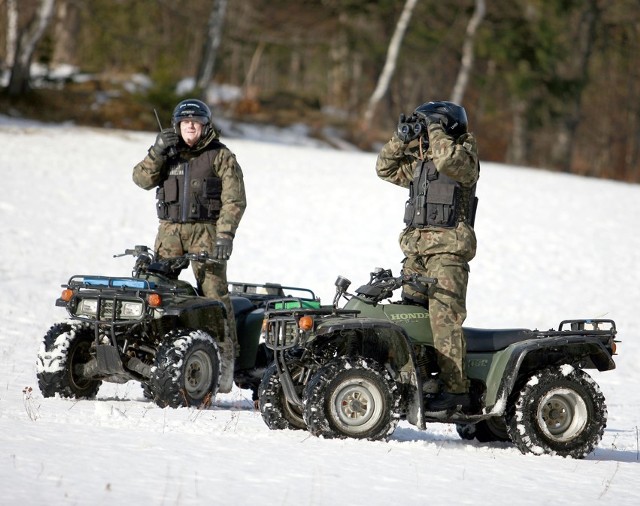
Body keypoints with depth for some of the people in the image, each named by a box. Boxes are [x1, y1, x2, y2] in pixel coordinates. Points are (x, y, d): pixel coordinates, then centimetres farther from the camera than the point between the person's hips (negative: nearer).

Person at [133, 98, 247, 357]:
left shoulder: (220, 156, 3)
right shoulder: (169, 153, 16)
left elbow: (234, 199, -4)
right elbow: (143, 179, 5)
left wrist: (225, 235, -15)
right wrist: (157, 152, -10)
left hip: (205, 230, -4)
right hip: (170, 229, 4)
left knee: (214, 290, -11)